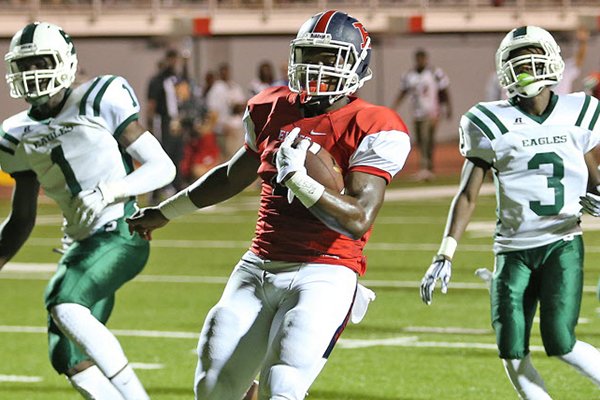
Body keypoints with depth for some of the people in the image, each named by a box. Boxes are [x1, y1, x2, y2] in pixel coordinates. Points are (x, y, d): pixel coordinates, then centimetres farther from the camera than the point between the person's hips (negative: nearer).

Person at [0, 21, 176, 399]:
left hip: (120, 233, -7)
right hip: (80, 242, 7)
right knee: (67, 357, -1)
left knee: (64, 306, -29)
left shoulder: (100, 102, -7)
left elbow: (163, 167, -8)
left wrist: (108, 191, -23)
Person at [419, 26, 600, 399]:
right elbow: (468, 195, 0)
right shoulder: (494, 124, -2)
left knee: (560, 343, -14)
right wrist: (445, 255, -8)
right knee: (512, 350, -5)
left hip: (563, 244, -1)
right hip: (514, 250, 1)